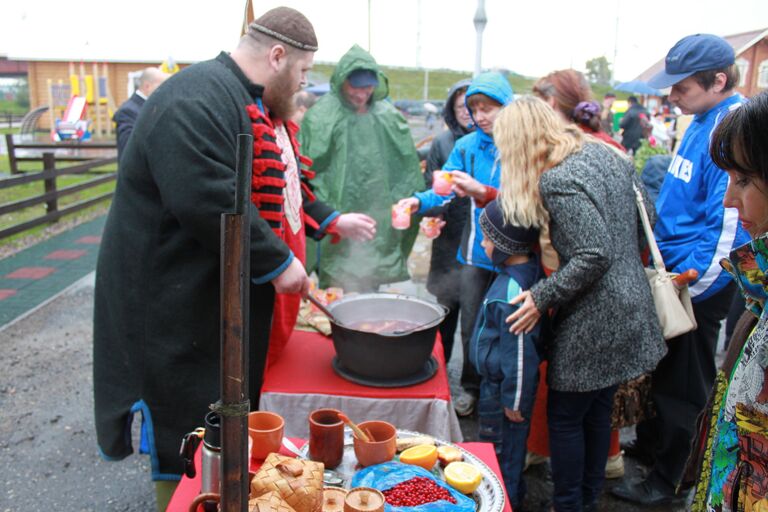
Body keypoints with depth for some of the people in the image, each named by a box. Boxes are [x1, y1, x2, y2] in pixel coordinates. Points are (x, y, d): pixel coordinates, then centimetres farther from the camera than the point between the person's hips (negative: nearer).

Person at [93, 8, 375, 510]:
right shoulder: (197, 102, -22)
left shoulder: (258, 107, 14)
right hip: (181, 308, -10)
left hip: (236, 300, 10)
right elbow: (209, 203, -32)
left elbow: (277, 188, 24)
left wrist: (331, 220, 17)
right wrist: (278, 262, -25)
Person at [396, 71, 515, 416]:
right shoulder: (467, 145, 1)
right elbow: (445, 188, -3)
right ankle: (471, 387, 35)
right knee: (471, 325, 14)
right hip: (475, 251, 3)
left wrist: (483, 193, -33)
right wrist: (420, 201, -22)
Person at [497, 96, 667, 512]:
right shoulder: (605, 153, 5)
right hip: (630, 308, 9)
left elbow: (594, 256, -26)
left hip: (592, 323, -9)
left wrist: (542, 297, -17)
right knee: (598, 412, 21)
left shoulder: (557, 181, -21)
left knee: (565, 418, 9)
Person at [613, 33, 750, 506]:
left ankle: (665, 481, 24)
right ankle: (648, 445, 41)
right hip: (671, 272, 8)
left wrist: (691, 287, -19)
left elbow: (729, 224, -23)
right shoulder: (702, 121, 7)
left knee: (680, 383, 6)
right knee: (656, 367, 21)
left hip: (697, 285, -8)